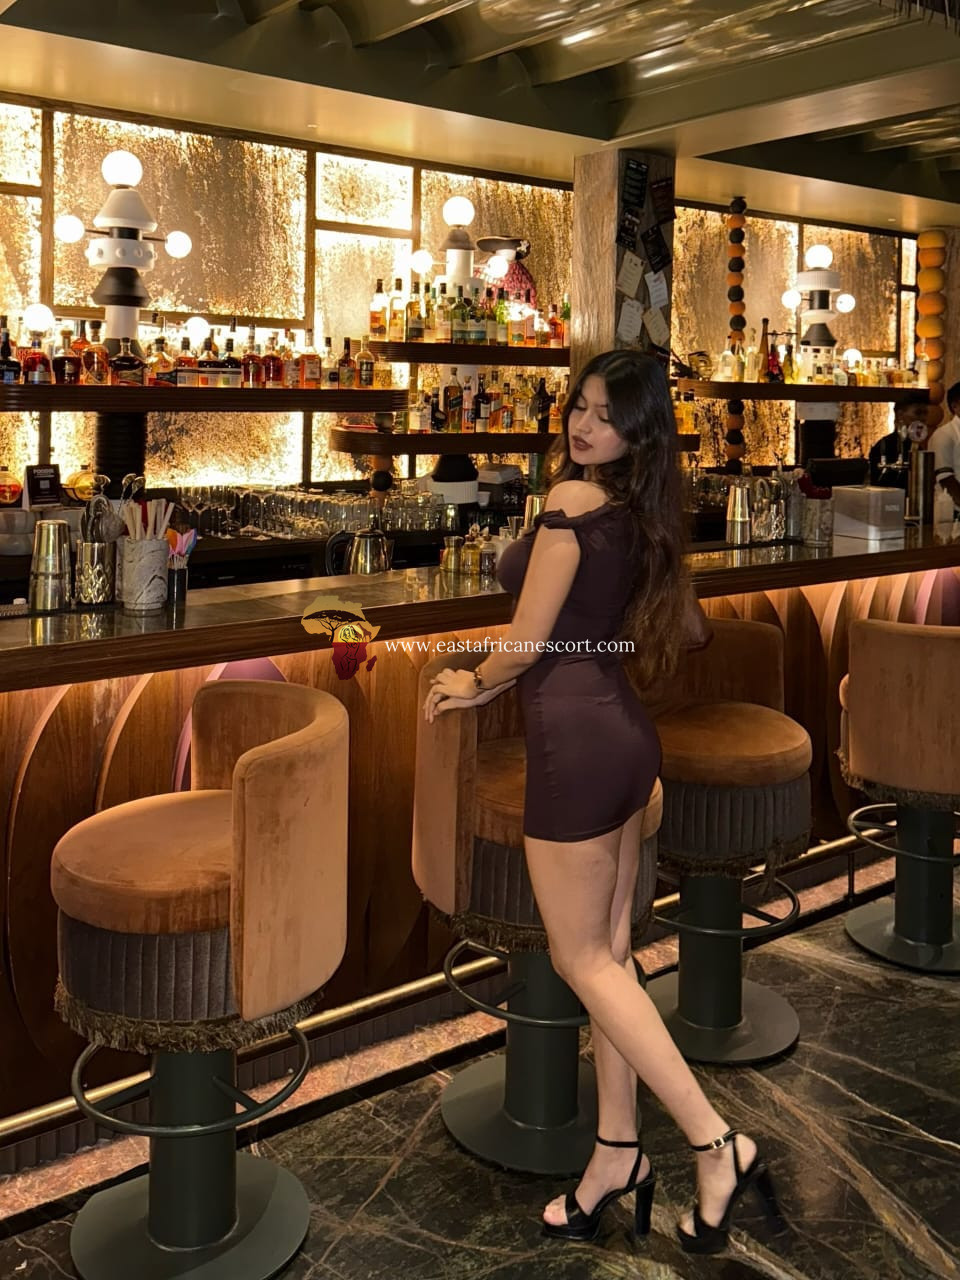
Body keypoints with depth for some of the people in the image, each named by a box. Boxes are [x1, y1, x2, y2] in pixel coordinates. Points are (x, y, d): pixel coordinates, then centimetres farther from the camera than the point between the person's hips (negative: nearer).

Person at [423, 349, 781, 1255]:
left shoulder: (570, 500, -14)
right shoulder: (634, 511, 11)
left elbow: (528, 642, -12)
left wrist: (473, 683, 8)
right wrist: (487, 686, 23)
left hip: (575, 741, -9)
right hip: (623, 733, 9)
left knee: (582, 960, 2)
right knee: (608, 952, 14)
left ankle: (717, 1144, 4)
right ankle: (617, 1149, 23)